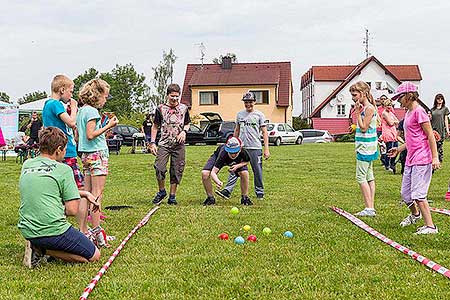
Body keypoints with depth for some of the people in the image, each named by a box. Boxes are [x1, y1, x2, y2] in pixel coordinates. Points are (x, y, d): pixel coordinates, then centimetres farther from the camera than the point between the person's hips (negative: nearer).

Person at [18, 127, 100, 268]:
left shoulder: (26, 165, 10)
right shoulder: (63, 169, -9)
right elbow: (72, 210, -12)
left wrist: (85, 193, 23)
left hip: (27, 231, 8)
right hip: (53, 230, -7)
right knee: (94, 256, 7)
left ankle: (36, 245, 9)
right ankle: (43, 249, -6)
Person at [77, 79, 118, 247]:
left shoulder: (82, 111, 17)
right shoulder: (92, 111, -11)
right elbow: (90, 135, -19)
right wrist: (108, 126, -14)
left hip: (86, 155, 9)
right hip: (97, 154, -9)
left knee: (87, 193, 10)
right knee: (97, 194, -10)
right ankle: (97, 232, -11)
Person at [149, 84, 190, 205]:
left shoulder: (184, 108, 8)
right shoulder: (161, 108, 3)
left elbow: (187, 124, 20)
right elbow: (155, 126, 9)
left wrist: (184, 131, -3)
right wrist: (152, 143, 3)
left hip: (179, 145, 2)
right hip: (164, 144, -2)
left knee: (176, 171, 3)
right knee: (159, 168, -15)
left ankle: (172, 196, 15)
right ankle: (161, 191, 9)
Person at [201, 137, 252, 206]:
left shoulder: (243, 152, -37)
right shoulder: (223, 154, -45)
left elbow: (246, 161, -10)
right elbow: (213, 172, -47)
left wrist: (237, 166, -30)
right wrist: (218, 181, -68)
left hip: (237, 162, 1)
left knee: (244, 173, -26)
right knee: (205, 173, -22)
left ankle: (245, 198, -5)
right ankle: (210, 198, -2)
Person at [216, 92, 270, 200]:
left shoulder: (259, 115, 2)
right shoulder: (239, 114, 13)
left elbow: (264, 133, 0)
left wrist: (266, 149, -7)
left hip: (255, 148, -3)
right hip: (241, 147, 3)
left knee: (257, 171, 3)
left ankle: (260, 192, 15)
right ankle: (227, 191, -7)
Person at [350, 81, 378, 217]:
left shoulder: (369, 108, -15)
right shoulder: (364, 107, 14)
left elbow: (363, 128, -18)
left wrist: (358, 112, -16)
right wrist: (357, 111, 13)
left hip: (366, 147, -11)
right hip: (365, 147, 11)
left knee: (361, 177, -9)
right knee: (369, 177, 10)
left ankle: (369, 208, -9)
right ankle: (371, 208, 14)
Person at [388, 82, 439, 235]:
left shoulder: (419, 111, -12)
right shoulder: (408, 113, 16)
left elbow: (430, 135, -14)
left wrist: (435, 157, -17)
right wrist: (399, 149, 22)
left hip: (421, 159, -9)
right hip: (410, 159, 9)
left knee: (418, 194, -10)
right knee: (406, 194, 16)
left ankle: (430, 226, -2)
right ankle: (415, 214, 42)